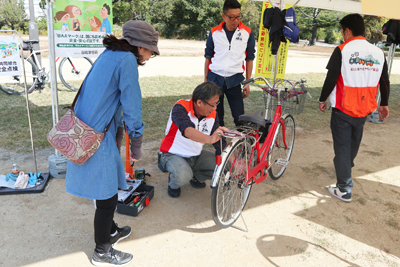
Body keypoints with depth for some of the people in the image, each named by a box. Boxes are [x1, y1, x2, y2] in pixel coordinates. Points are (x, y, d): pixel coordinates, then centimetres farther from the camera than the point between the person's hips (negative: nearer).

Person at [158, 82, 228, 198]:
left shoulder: (212, 114, -8)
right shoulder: (181, 108, -26)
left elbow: (220, 144, -4)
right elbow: (187, 130, -47)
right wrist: (209, 139, -63)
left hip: (197, 155, 6)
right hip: (173, 154, -5)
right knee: (183, 177, -36)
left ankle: (196, 176, 14)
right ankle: (174, 184, 2)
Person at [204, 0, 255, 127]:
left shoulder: (247, 33, 0)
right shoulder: (214, 32, 2)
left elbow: (249, 59, 6)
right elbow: (208, 57, 9)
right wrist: (205, 80, 7)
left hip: (234, 80, -1)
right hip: (214, 78, 1)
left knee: (240, 117, -4)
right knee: (215, 116, 7)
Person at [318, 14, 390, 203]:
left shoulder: (342, 50, -13)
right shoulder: (378, 53, 2)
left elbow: (331, 78, -15)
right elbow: (385, 81, 9)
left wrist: (322, 100, -1)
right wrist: (384, 104, 21)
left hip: (343, 109, -5)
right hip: (364, 109, 6)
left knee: (342, 146, 2)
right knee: (354, 142, 26)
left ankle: (344, 189, 4)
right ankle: (347, 165, 53)